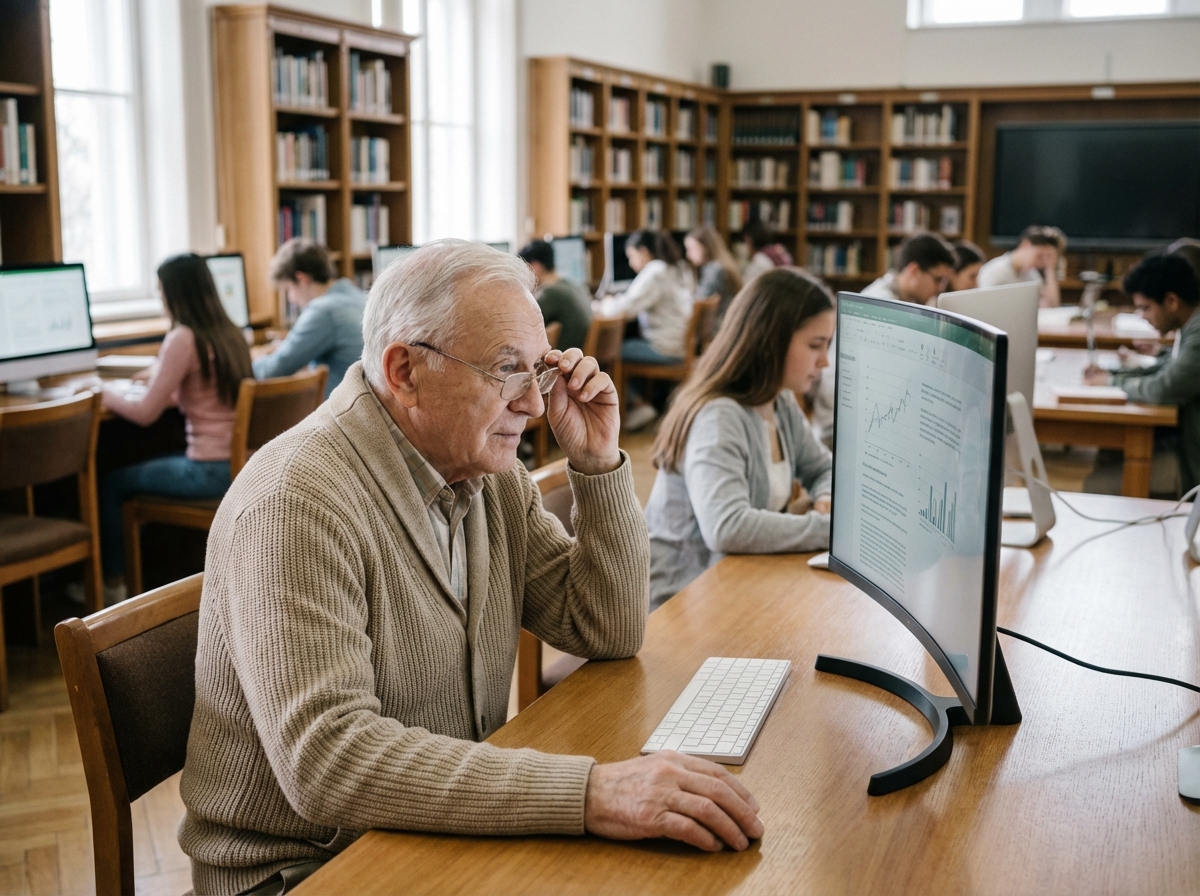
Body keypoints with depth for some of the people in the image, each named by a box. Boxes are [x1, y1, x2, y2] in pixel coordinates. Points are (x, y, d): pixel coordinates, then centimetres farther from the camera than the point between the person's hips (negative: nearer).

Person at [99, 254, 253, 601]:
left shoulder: (183, 339, -16)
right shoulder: (230, 333, 7)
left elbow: (145, 413, -12)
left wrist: (108, 393, 5)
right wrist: (163, 378, 31)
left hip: (212, 471, -8)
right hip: (244, 464, 8)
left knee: (111, 485, 9)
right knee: (152, 466, 30)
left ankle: (112, 585, 21)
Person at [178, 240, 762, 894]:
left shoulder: (488, 470, 2)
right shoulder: (297, 502, -23)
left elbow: (610, 633, 6)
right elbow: (326, 757, -33)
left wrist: (598, 464, -7)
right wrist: (589, 793, -38)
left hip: (454, 835, 7)